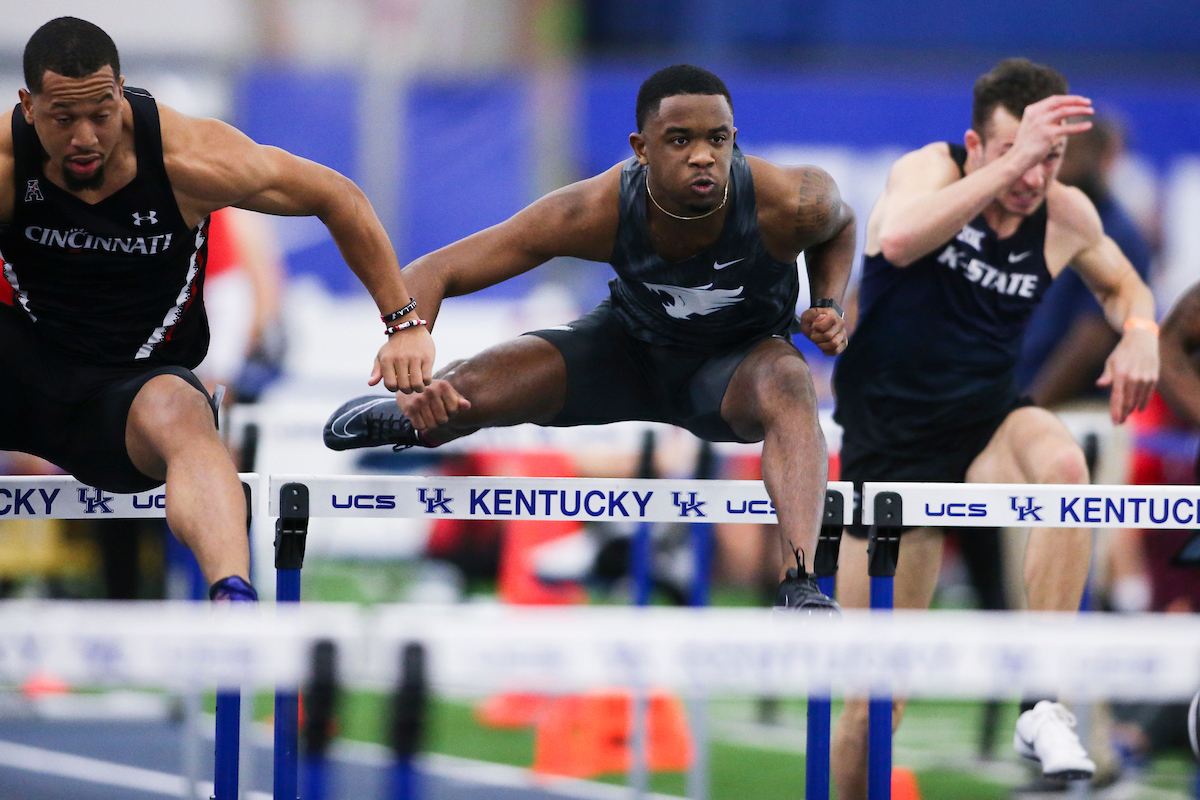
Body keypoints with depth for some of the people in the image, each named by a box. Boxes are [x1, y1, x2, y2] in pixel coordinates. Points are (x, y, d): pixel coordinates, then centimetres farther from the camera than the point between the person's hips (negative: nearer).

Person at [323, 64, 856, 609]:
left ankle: (802, 584, -49)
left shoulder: (788, 202, -31)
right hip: (630, 346, 1)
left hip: (737, 359, -1)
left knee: (788, 385, -37)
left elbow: (840, 223, -1)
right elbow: (429, 274, -29)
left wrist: (830, 307, -20)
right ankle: (407, 421, 24)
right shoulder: (598, 210, -32)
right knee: (461, 394, -16)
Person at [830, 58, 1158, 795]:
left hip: (989, 424, 2)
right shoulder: (931, 171, -14)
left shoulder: (1066, 216, -4)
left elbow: (1122, 284, 18)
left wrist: (1140, 332, -6)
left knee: (1064, 466, -36)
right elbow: (898, 240, -38)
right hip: (892, 449, -2)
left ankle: (1045, 709, -33)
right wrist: (1013, 161, -43)